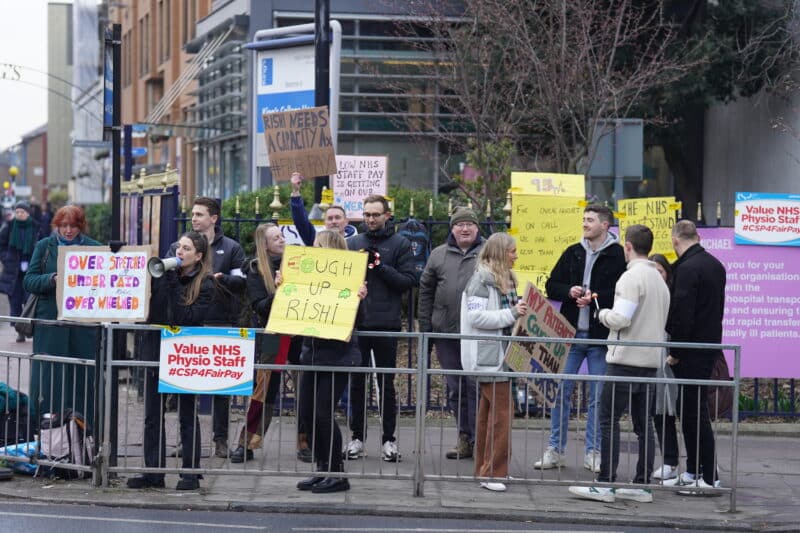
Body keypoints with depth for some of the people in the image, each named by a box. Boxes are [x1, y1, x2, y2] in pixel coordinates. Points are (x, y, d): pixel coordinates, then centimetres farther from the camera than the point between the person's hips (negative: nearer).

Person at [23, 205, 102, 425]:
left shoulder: (94, 248, 6)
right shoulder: (44, 246, 7)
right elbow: (29, 281, 2)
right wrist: (52, 279, -15)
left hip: (83, 326, 0)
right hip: (50, 323, 0)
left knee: (82, 378, 3)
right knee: (47, 380, 0)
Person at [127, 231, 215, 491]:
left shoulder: (205, 284, -6)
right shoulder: (162, 275, 5)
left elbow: (185, 317, -17)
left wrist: (172, 283, -18)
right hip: (156, 351, 4)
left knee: (187, 416, 5)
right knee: (153, 416, 6)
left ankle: (190, 473, 12)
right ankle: (153, 472, 13)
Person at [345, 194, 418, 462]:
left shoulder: (400, 244, 2)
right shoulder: (352, 243, 11)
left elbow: (410, 280, -6)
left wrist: (380, 266, -14)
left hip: (386, 322, -3)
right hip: (355, 321, 3)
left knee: (386, 382, 3)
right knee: (357, 382, 7)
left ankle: (388, 438, 9)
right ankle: (358, 436, 14)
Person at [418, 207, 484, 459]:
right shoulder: (438, 255, 11)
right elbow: (426, 291, 13)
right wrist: (425, 327, 8)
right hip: (445, 332, 4)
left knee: (476, 386, -5)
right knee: (455, 388, 8)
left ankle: (479, 439, 1)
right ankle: (464, 438, 16)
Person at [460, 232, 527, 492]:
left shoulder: (504, 279, 16)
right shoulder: (481, 280, -12)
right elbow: (475, 316, -20)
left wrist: (520, 312, 7)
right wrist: (511, 314, -21)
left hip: (501, 356, 10)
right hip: (489, 357, -10)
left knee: (489, 412, 13)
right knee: (502, 412, -11)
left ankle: (485, 469, 18)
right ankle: (492, 473, -9)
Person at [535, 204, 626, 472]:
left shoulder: (617, 256, -4)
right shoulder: (573, 253, 10)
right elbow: (551, 286, 12)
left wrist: (595, 298, -19)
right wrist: (569, 291, -8)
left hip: (601, 336, -4)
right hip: (571, 332, 4)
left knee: (598, 397, 4)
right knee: (561, 391, 4)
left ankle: (593, 452, 13)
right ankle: (555, 450, 12)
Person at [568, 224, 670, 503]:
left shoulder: (632, 277, -12)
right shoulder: (659, 280, 16)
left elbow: (620, 319, -20)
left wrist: (604, 313, 0)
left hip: (626, 360, -8)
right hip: (651, 360, 8)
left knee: (609, 420, -4)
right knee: (643, 423, 8)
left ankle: (605, 485, -6)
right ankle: (642, 485, 9)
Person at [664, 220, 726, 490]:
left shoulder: (687, 268, -17)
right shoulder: (715, 265, 13)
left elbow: (682, 314, -21)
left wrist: (675, 353, -13)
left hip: (692, 353, -9)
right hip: (710, 346, 9)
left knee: (695, 412, -5)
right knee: (692, 410, 15)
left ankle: (709, 477, -3)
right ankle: (692, 472, 21)